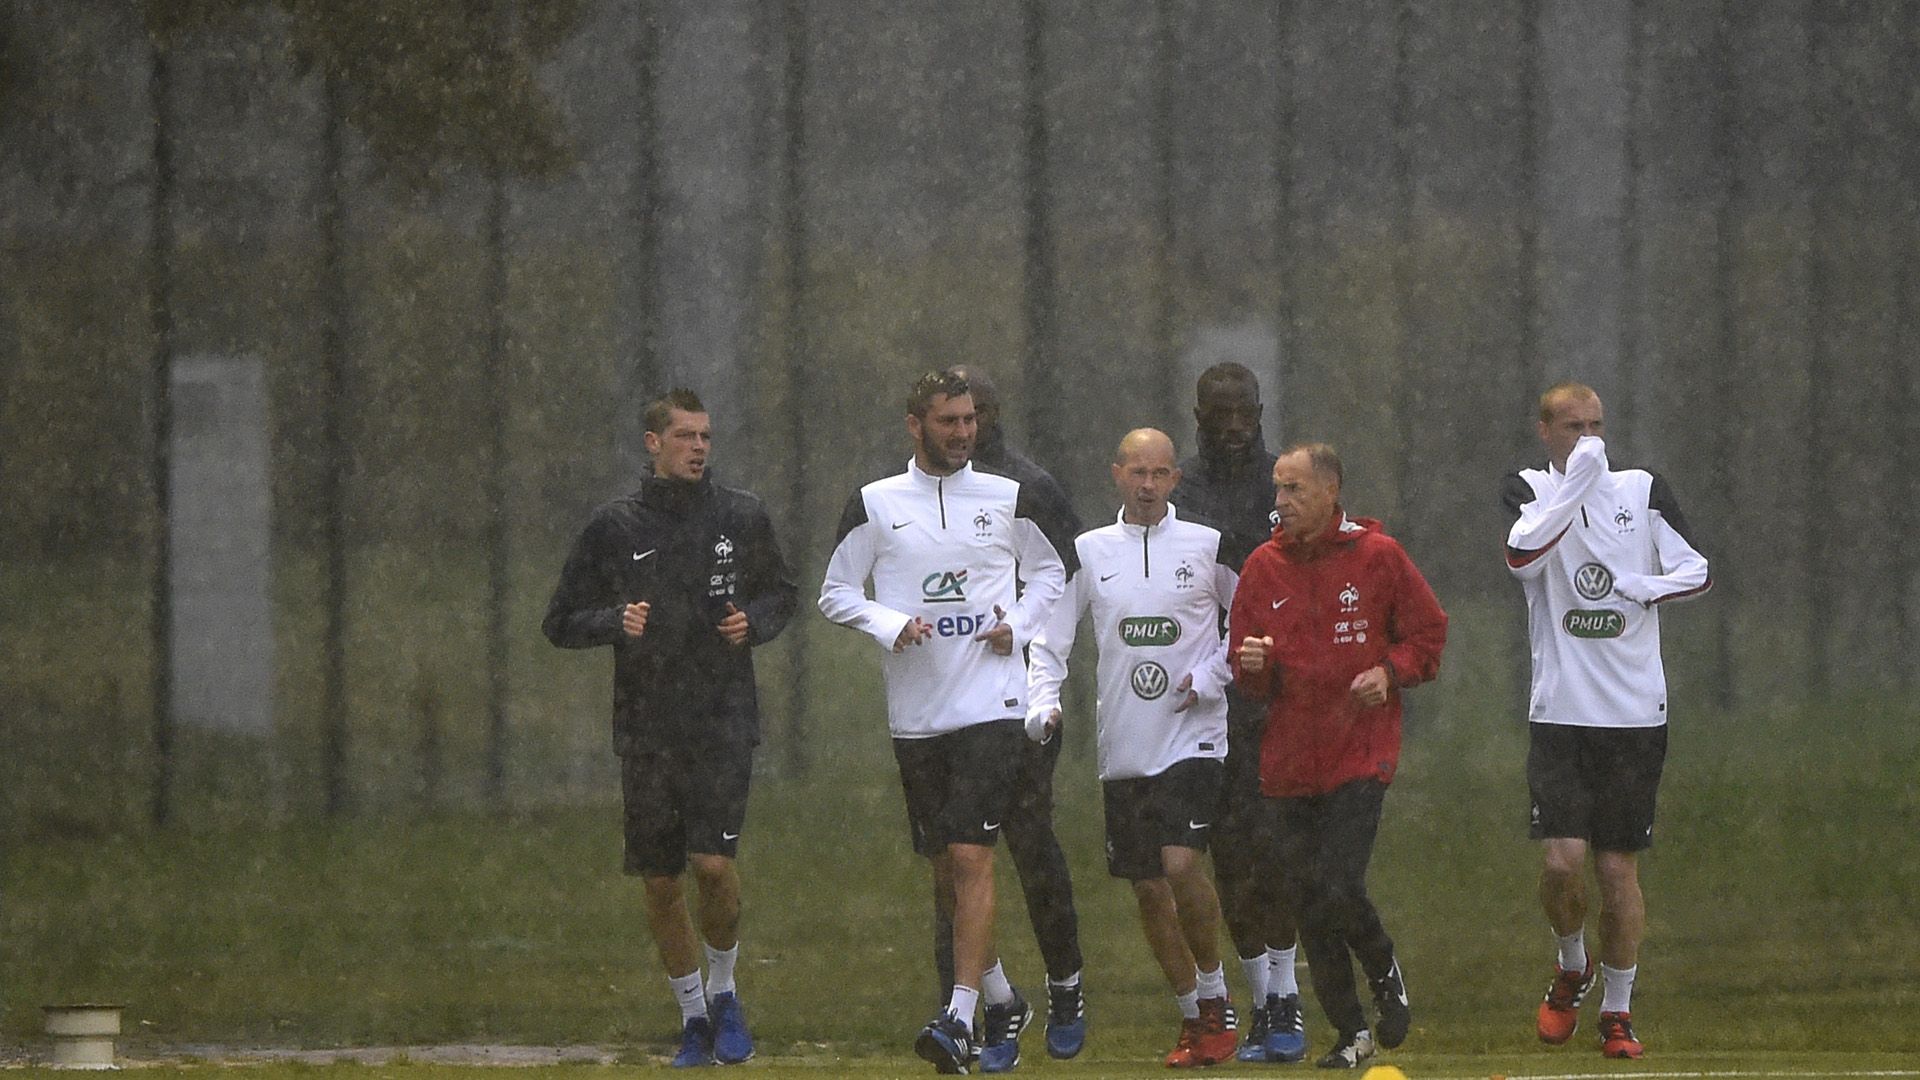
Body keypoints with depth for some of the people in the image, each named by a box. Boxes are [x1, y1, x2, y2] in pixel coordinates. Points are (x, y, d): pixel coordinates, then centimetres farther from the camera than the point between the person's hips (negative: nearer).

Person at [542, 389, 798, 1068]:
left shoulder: (742, 518, 5)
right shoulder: (615, 528, 2)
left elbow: (783, 592, 21)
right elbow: (561, 623, 7)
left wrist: (755, 622, -1)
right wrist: (615, 622, -13)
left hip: (724, 724, -1)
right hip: (646, 727, 1)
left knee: (713, 862, -15)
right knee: (660, 882, 4)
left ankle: (723, 989, 9)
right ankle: (693, 1016, 20)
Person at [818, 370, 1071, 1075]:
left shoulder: (1008, 500, 7)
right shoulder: (875, 506, 5)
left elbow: (1050, 571, 20)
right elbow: (835, 592, 8)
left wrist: (1018, 624, 1)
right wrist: (891, 626, -10)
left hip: (992, 704, -2)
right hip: (915, 716, 2)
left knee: (971, 856, -14)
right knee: (944, 868, 8)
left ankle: (961, 1017, -18)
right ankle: (1003, 1003, 26)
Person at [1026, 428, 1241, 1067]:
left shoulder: (1207, 547, 1)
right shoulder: (1088, 552, 5)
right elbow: (1050, 637, 7)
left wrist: (1212, 676, -3)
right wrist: (1042, 707, -9)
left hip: (1192, 739, -3)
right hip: (1123, 747, 3)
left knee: (1180, 864, -20)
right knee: (1147, 889, 5)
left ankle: (1215, 995, -1)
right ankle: (1193, 1017, 20)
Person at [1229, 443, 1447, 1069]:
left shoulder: (1376, 556, -2)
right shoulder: (1263, 568, 7)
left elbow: (1428, 631, 7)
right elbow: (1252, 683, 11)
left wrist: (1390, 671, -10)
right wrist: (1253, 666, -11)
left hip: (1360, 756, -4)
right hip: (1289, 759, 4)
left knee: (1339, 890, -15)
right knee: (1306, 901, 4)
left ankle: (1385, 973, 16)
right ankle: (1350, 1032, 18)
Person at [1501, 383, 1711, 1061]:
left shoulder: (1643, 490, 7)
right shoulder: (1528, 491, 2)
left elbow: (1697, 573, 4)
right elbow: (1522, 552, -19)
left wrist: (1640, 587, -13)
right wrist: (1578, 478, -22)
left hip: (1636, 714, 1)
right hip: (1558, 714, -1)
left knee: (1618, 868, 2)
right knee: (1561, 860, -12)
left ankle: (1617, 1011, 15)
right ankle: (1572, 967, 17)